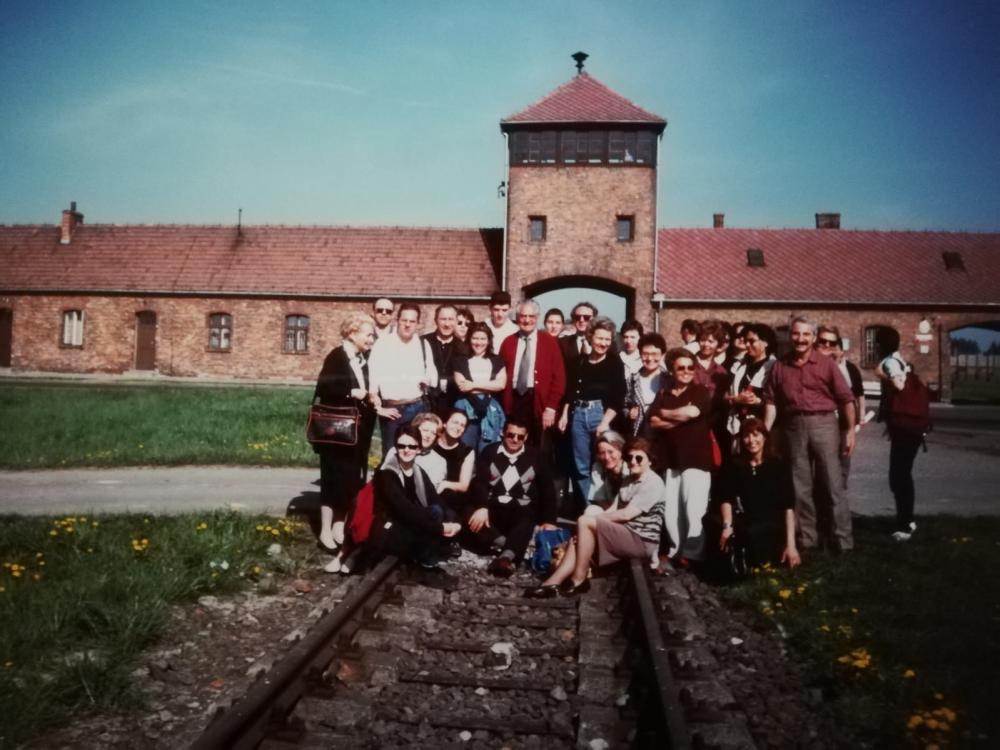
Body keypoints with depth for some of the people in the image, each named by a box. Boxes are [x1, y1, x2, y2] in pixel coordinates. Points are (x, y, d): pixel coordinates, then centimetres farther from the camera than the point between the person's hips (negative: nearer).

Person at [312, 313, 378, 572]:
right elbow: (323, 387, -21)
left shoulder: (363, 361, 12)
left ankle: (339, 528, 19)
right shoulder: (336, 357, -11)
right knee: (334, 479, -1)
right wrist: (352, 393, -21)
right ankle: (325, 532, 8)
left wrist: (371, 399, 2)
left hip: (357, 432, 7)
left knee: (352, 480, 8)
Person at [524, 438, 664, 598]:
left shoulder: (653, 483, -11)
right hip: (624, 535, 9)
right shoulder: (628, 480, 19)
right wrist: (596, 517, -10)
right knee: (579, 539, -8)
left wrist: (594, 518, -11)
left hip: (642, 541, -9)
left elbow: (626, 514, -19)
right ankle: (552, 584, -15)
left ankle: (578, 580, -12)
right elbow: (614, 510, 9)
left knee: (585, 521, -21)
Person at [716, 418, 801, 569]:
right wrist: (727, 525, -21)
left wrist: (791, 544, -12)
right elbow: (726, 499, 0)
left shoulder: (777, 467, 4)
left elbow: (788, 506, -2)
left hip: (774, 528, -1)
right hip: (746, 526, 1)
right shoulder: (734, 466, 7)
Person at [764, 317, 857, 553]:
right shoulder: (780, 366, 6)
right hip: (793, 426, 3)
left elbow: (846, 399, -1)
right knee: (799, 487, 9)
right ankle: (806, 538, 19)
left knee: (834, 484, -1)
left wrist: (850, 430, -6)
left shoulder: (826, 364, -1)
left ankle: (844, 540, 6)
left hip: (823, 424, -2)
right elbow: (771, 401, 5)